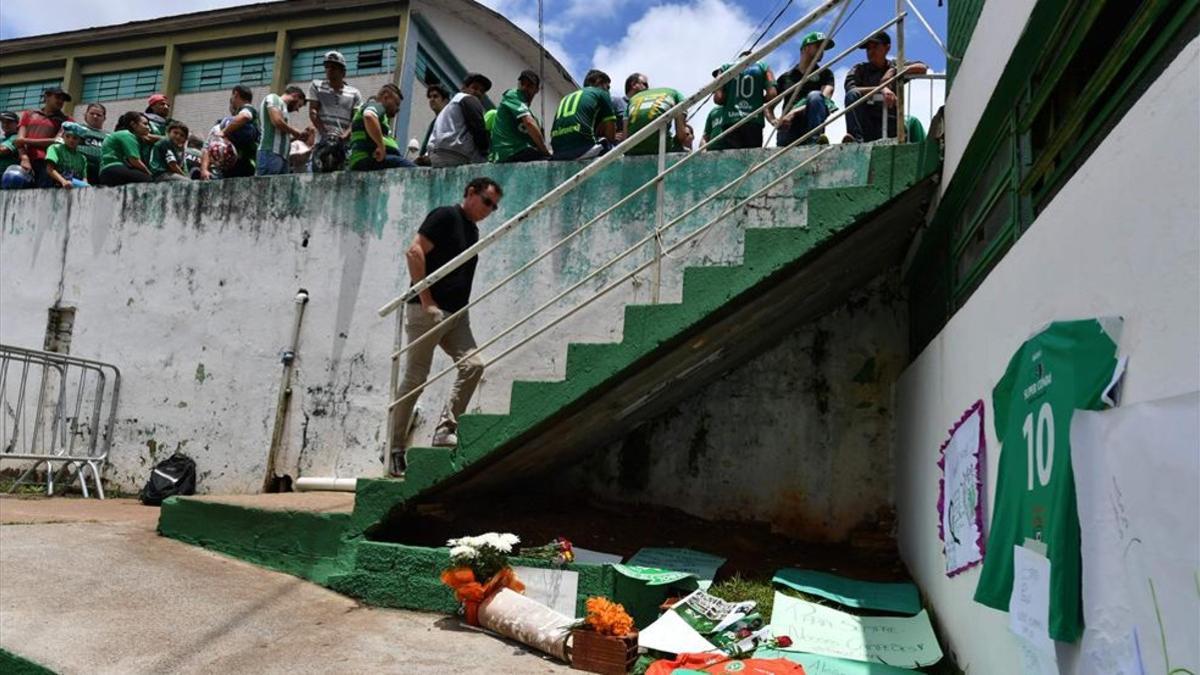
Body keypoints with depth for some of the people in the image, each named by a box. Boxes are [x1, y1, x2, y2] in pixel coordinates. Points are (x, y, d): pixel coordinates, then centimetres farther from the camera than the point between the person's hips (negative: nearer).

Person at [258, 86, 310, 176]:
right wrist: (295, 132, 2)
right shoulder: (273, 98, 6)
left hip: (282, 155, 9)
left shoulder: (283, 107, 28)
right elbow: (277, 121, -12)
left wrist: (300, 135, 18)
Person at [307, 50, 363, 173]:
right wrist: (326, 133, -9)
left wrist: (345, 135, -14)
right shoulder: (316, 86, 16)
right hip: (322, 141, 0)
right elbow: (312, 112, 6)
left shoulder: (354, 93, 14)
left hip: (346, 143, 0)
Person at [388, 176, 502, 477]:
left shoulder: (473, 231, 19)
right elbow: (414, 252, -15)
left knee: (473, 364, -9)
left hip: (456, 314, 8)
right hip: (427, 311, -8)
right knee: (415, 377, -3)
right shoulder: (445, 216, -5)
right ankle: (395, 450, 6)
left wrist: (461, 308, 15)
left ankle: (445, 430, -2)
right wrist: (426, 301, -17)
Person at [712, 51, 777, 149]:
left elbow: (718, 98, 2)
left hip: (730, 121, 0)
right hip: (754, 122, 0)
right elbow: (772, 94, 0)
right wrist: (758, 100, 19)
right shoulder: (763, 67, 14)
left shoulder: (726, 68, 14)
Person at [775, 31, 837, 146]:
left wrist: (795, 112, -14)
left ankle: (814, 140, -39)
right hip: (790, 125, 0)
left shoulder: (825, 73, 18)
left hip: (812, 120, 0)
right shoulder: (786, 77, 22)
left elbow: (825, 98, -1)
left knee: (814, 96, -31)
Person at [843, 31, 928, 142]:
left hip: (890, 122, 0)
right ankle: (856, 139, -37)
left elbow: (923, 68, 1)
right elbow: (850, 89, -10)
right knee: (853, 95, -24)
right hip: (865, 123, 0)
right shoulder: (859, 69, 12)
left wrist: (894, 71, -7)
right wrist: (881, 89, -21)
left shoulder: (896, 66, 16)